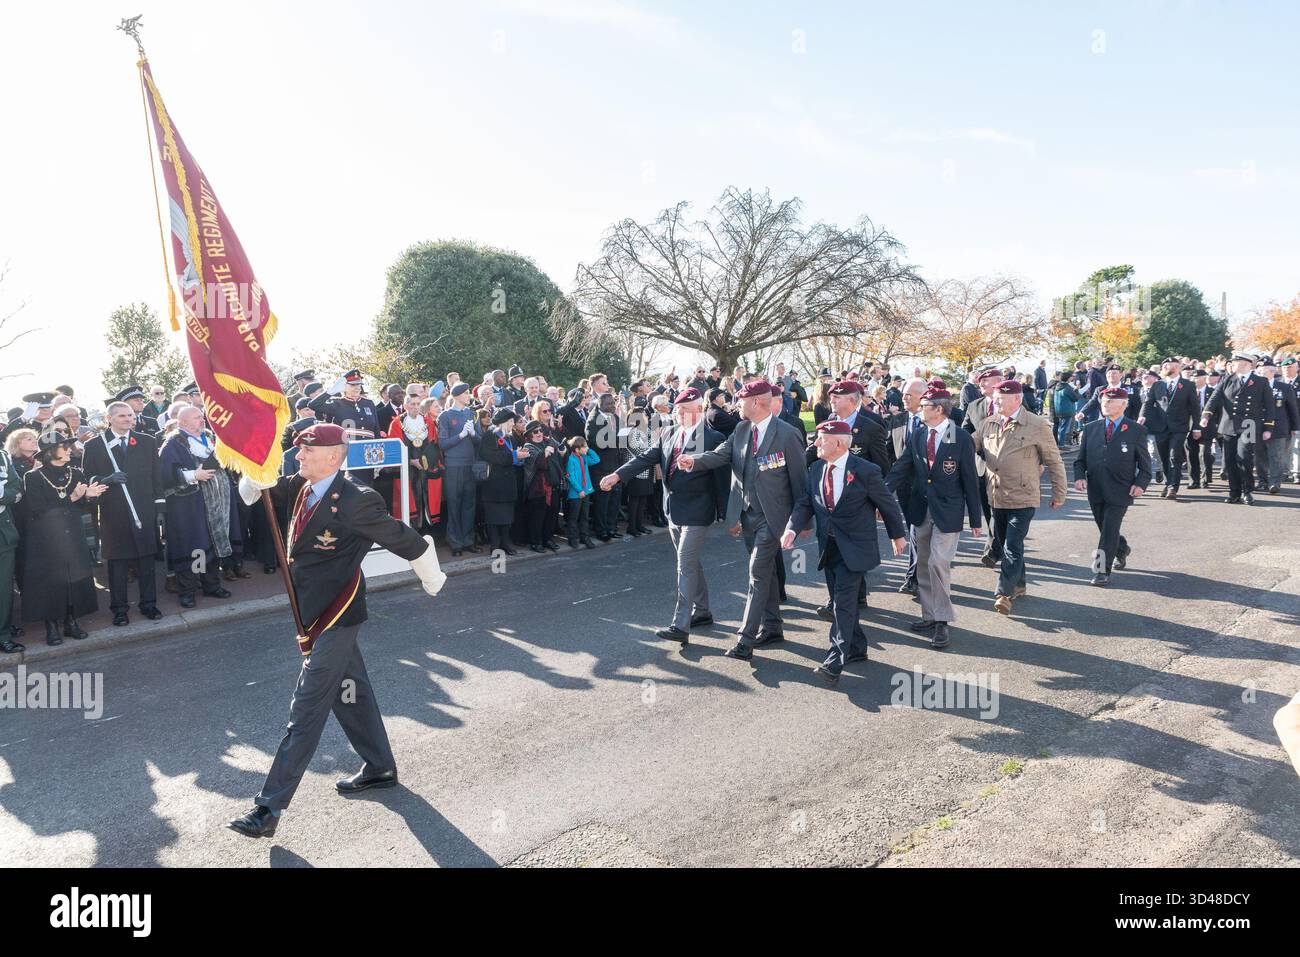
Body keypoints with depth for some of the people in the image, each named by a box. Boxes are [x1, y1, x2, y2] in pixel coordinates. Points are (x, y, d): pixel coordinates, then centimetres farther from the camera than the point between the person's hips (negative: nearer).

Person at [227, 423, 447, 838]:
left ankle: (269, 807, 3)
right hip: (315, 612, 9)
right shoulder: (299, 488, 2)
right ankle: (379, 768, 37)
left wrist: (432, 582, 0)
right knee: (350, 691, 20)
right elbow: (251, 491, 7)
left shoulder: (355, 502, -22)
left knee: (306, 711, -4)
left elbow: (407, 541, -13)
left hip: (335, 617, -9)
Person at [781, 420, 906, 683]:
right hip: (828, 546, 7)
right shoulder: (816, 469, 3)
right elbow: (805, 502, 3)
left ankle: (835, 662, -10)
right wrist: (792, 528, -15)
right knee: (840, 600, 15)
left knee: (843, 601, -11)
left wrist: (898, 535, 8)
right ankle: (856, 648, 32)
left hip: (854, 547, -6)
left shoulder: (865, 471, -14)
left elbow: (887, 504, -2)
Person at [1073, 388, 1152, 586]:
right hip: (1095, 490, 4)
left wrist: (1141, 484, -10)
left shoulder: (1136, 431, -1)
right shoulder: (1090, 428, 7)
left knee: (1109, 530, -9)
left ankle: (1103, 571, -2)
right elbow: (1081, 459, 11)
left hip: (1120, 491, -4)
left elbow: (1145, 463, 3)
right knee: (1105, 529, 17)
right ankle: (1122, 550, 45)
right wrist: (1080, 476, -6)